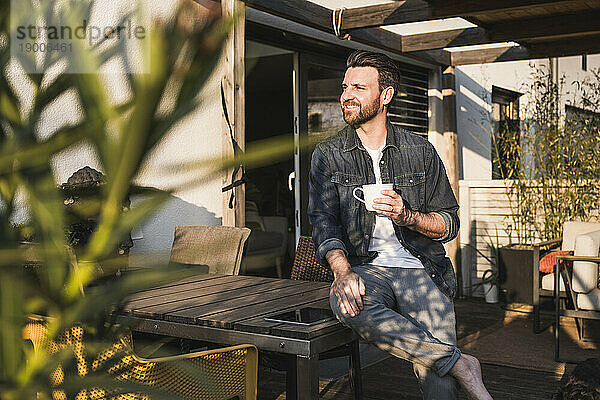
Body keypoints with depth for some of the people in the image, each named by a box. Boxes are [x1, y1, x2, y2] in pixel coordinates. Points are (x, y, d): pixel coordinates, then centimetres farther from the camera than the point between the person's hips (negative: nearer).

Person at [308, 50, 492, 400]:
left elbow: (449, 224, 10)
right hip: (365, 268, 1)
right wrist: (342, 271, -23)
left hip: (419, 269, 0)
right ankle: (459, 364, -25)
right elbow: (323, 223, -4)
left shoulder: (421, 151, 9)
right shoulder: (328, 155, 8)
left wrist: (407, 216, -12)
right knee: (347, 302, -36)